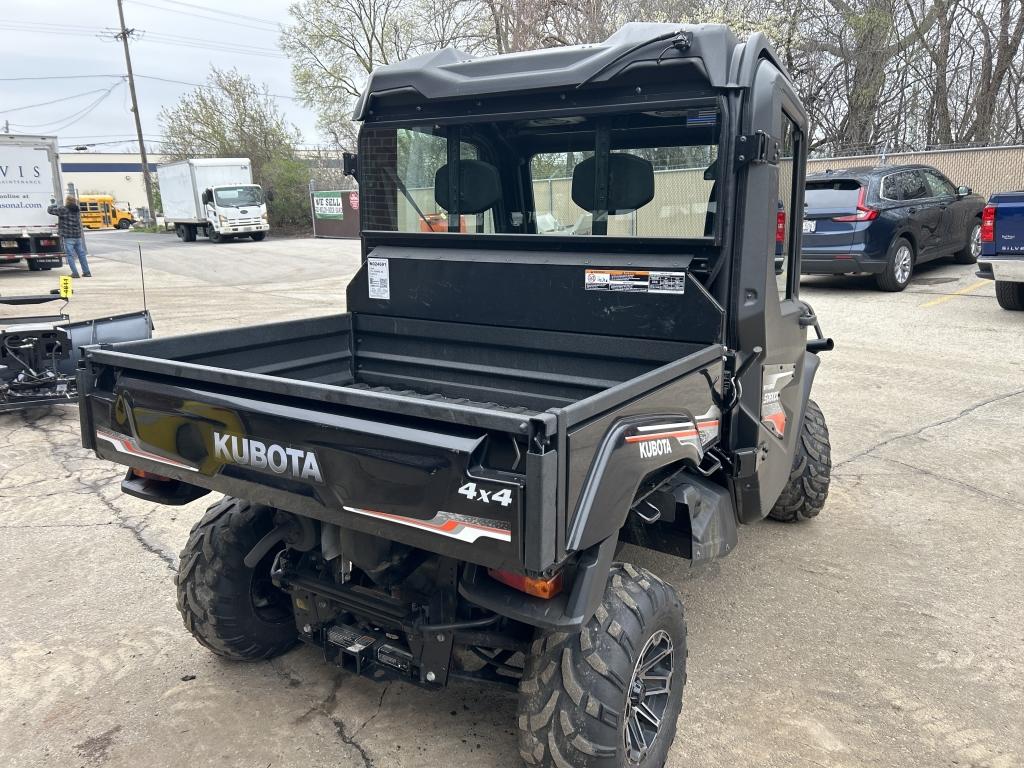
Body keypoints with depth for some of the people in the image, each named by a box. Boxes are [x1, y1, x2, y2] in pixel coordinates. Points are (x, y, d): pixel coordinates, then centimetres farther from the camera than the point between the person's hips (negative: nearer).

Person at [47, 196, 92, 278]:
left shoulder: (63, 210, -10)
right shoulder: (77, 210, 8)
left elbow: (50, 210, -4)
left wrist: (55, 205, 15)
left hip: (68, 237, -5)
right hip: (78, 236, 5)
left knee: (70, 256, -1)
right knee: (81, 254, 11)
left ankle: (75, 273, -5)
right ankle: (86, 272, 12)